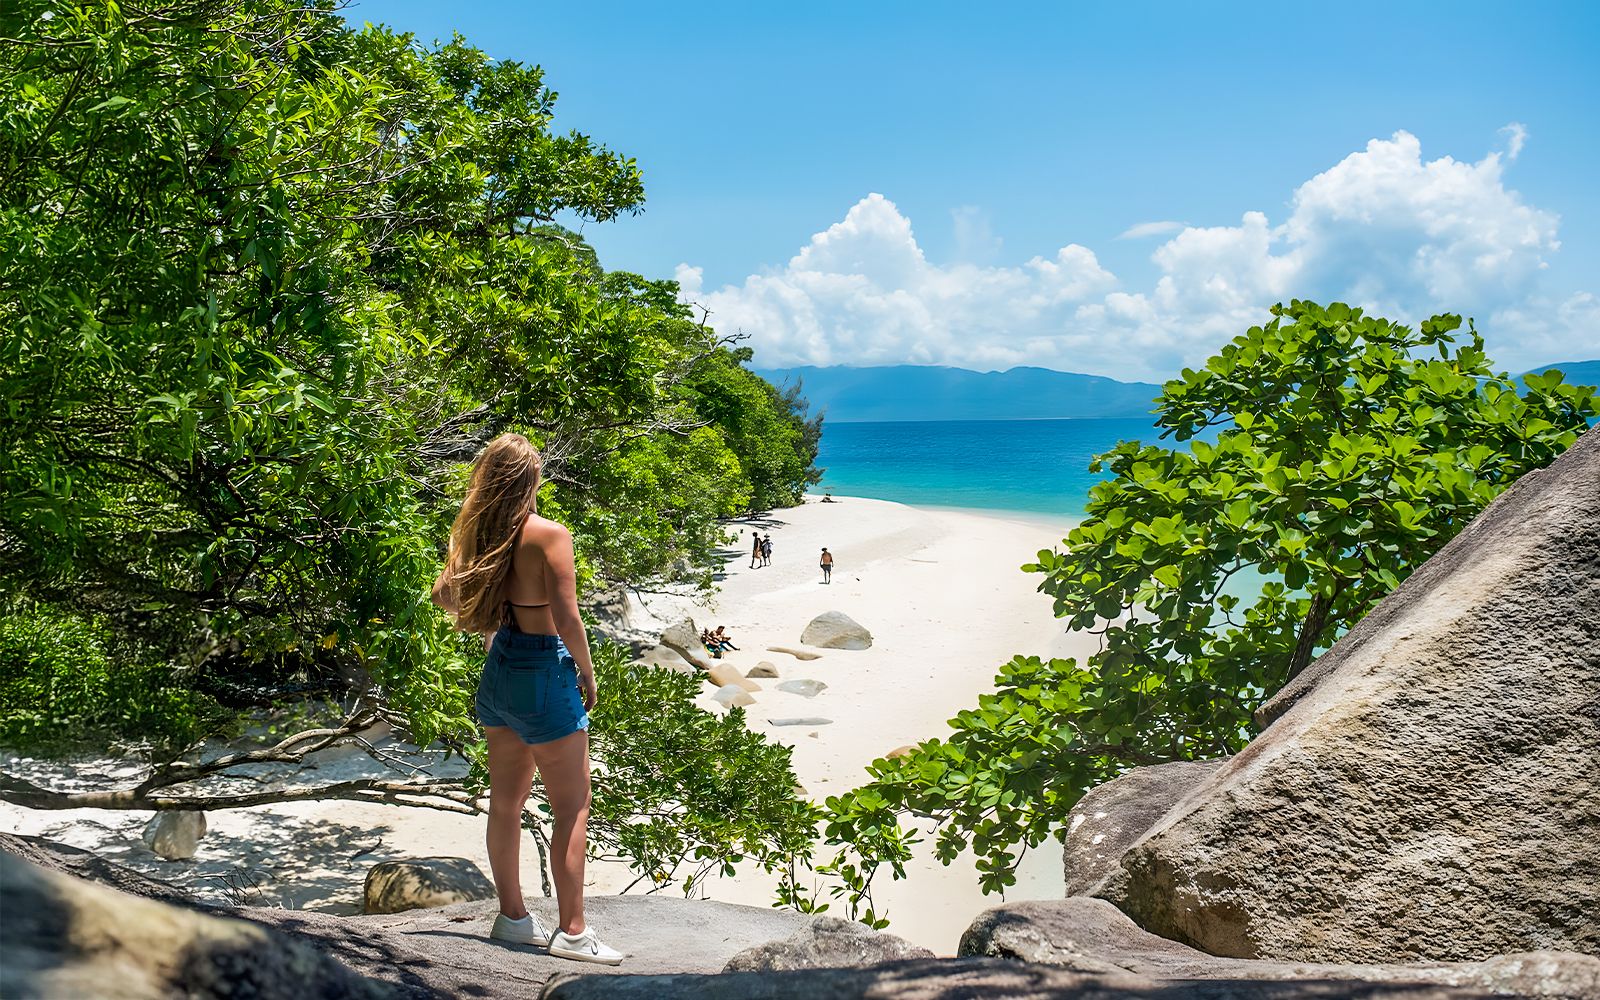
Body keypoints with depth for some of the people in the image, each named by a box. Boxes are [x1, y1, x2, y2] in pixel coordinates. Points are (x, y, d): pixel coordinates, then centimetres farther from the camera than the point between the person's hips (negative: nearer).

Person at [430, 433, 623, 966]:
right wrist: (588, 676, -6)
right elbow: (568, 621, -19)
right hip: (544, 673, -7)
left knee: (506, 800, 16)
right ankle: (572, 932, 5)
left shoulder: (479, 534, 2)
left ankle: (511, 916, 27)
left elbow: (444, 593, 13)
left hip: (497, 671, 7)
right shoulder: (549, 535, -17)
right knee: (573, 808, 2)